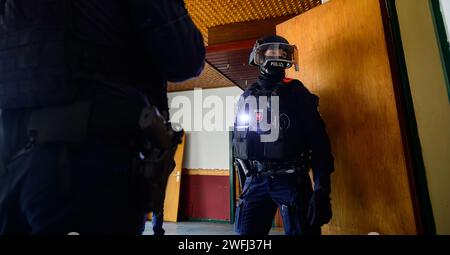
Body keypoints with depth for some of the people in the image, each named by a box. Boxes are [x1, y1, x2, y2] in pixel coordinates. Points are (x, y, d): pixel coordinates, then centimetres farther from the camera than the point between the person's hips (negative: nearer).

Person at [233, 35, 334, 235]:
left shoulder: (298, 93, 1)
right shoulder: (247, 97, 10)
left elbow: (318, 141, -5)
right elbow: (238, 138, 15)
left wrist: (321, 190, -13)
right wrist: (247, 177, 13)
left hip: (292, 180, -2)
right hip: (256, 180, 3)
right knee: (245, 231, 6)